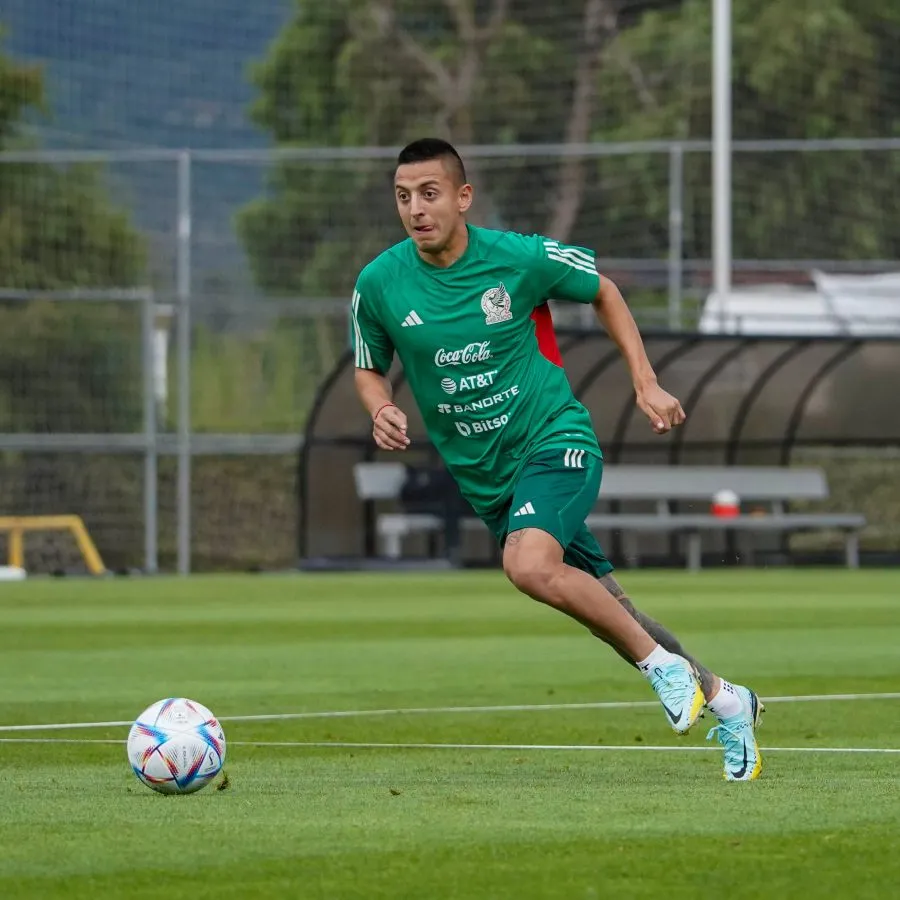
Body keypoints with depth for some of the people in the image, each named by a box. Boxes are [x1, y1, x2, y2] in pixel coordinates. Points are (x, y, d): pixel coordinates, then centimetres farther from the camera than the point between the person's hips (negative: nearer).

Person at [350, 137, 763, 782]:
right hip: (485, 478, 4)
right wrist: (381, 409, -11)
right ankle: (722, 699, 28)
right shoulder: (379, 285, -7)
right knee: (605, 610, 10)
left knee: (529, 564, -32)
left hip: (555, 439, -4)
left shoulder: (518, 257, -12)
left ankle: (661, 662, -15)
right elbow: (369, 366, 11)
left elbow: (603, 292, 7)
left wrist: (646, 384, 3)